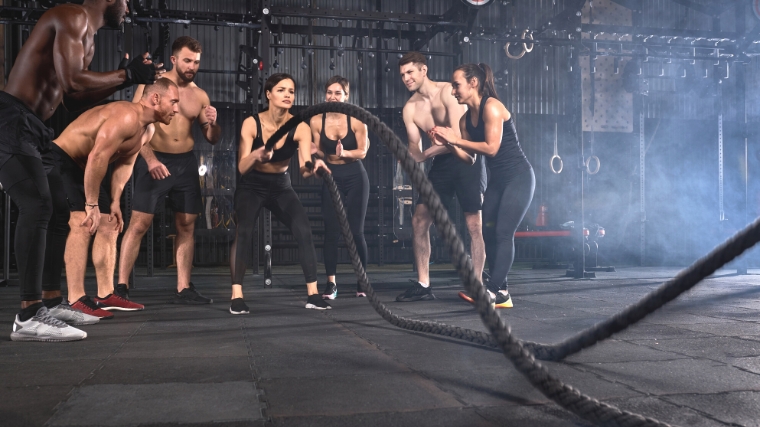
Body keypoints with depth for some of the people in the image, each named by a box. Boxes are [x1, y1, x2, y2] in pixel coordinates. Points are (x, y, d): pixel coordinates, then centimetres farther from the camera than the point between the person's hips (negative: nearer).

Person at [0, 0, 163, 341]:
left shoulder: (88, 37, 21)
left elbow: (73, 101, 22)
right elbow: (72, 82, -23)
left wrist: (123, 79, 15)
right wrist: (126, 75, -11)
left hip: (33, 129, 11)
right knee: (38, 206, -22)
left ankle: (51, 301, 20)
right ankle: (29, 317, -22)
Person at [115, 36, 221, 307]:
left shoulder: (200, 95, 10)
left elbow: (213, 139, 13)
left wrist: (212, 123, -9)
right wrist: (151, 160, -22)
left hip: (186, 163, 5)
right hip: (154, 161, -4)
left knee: (187, 226, 5)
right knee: (139, 223, -9)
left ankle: (184, 289, 12)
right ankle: (121, 288, -4)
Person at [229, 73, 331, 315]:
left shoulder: (300, 128, -17)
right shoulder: (251, 123, -20)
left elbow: (304, 170, -27)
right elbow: (241, 168, -28)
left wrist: (314, 166, -50)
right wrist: (256, 155, -50)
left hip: (281, 187, 2)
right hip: (251, 186, -2)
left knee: (304, 231, -17)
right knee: (244, 232, -26)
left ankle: (313, 294, -9)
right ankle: (236, 296, -19)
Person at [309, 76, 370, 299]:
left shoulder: (356, 119, -11)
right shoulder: (316, 121, -6)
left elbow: (362, 151, -10)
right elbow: (318, 152, 4)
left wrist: (344, 153, -28)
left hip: (355, 178, -2)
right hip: (331, 179, 2)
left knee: (356, 231, -2)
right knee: (331, 231, -2)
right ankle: (331, 283, 6)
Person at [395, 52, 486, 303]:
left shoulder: (447, 92, -11)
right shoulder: (410, 109, 5)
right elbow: (415, 151, 3)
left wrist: (427, 152, -19)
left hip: (466, 160, -6)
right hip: (441, 163, 6)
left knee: (473, 224, -8)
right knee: (419, 220, 0)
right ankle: (423, 285, 8)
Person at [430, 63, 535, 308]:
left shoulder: (491, 106, -15)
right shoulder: (467, 118, 8)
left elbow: (491, 148, -22)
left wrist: (455, 139, -18)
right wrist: (445, 142, -10)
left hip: (518, 177, -9)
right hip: (497, 179, 9)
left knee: (503, 234, -14)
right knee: (489, 233, 3)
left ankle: (492, 292, -16)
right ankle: (501, 293, 7)